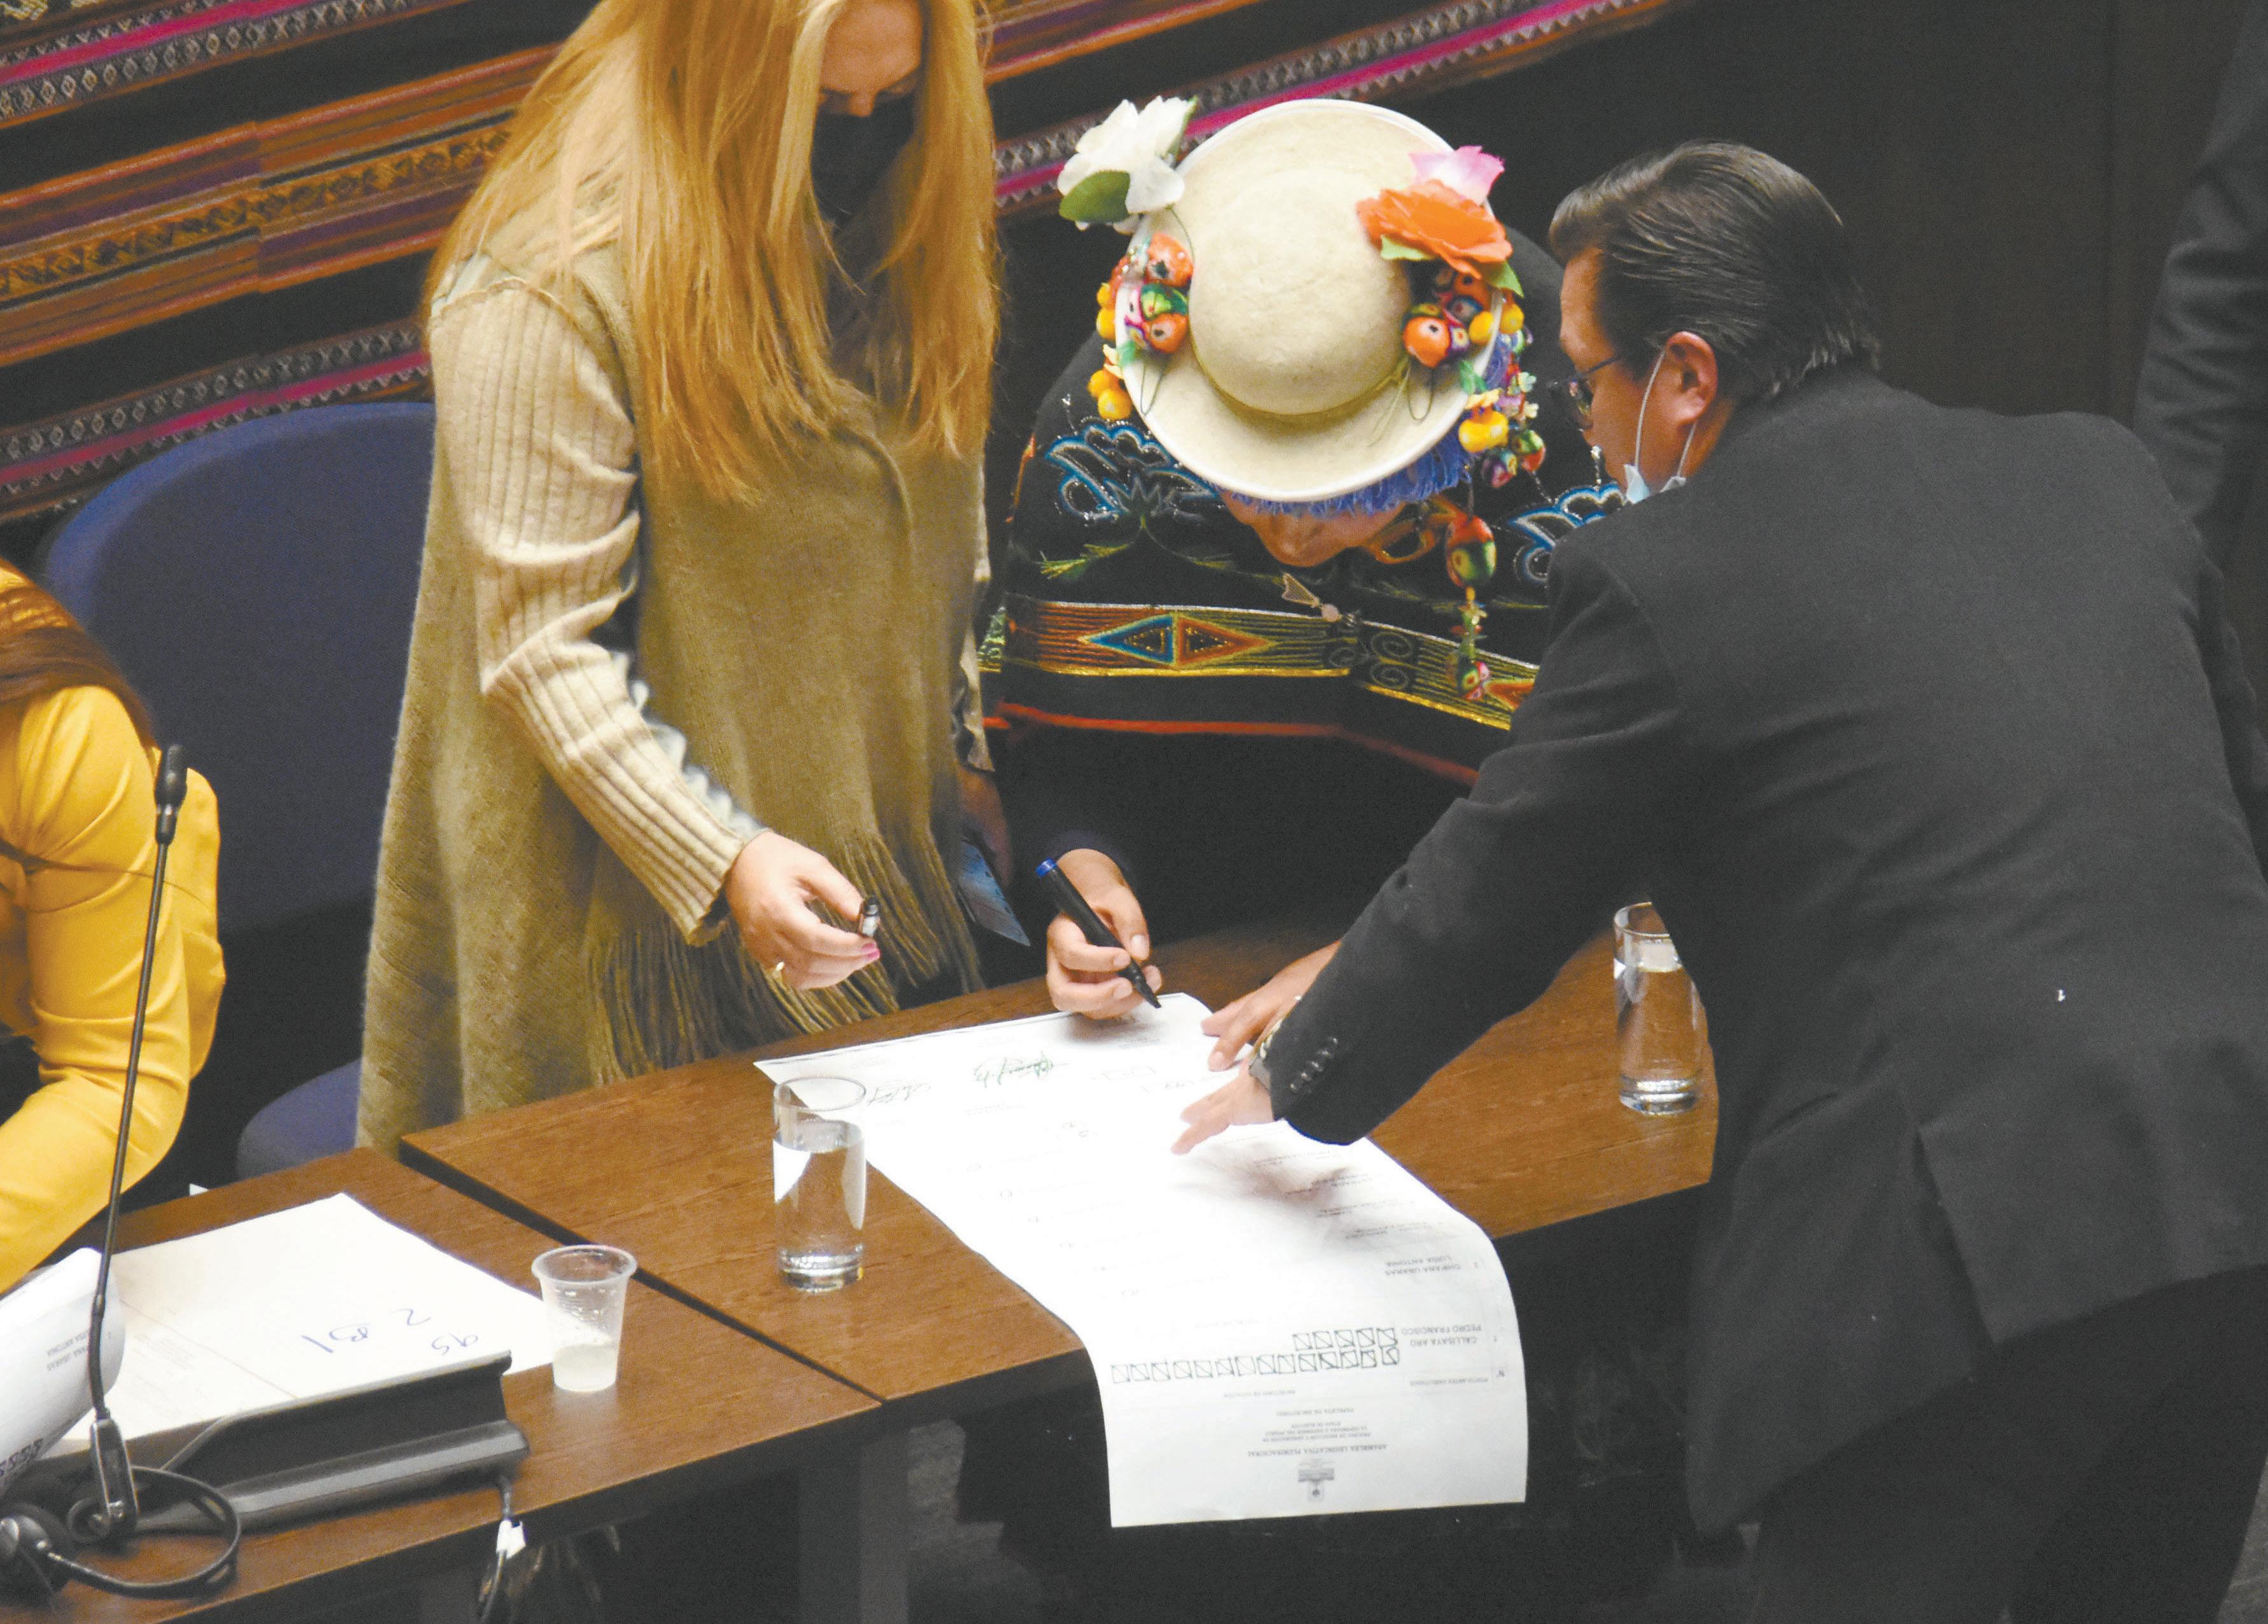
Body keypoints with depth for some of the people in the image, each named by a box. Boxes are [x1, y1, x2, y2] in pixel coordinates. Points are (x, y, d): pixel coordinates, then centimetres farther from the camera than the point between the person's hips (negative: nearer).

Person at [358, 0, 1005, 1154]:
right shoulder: (548, 289, -21)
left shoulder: (898, 217, 3)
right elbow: (543, 649, -20)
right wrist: (722, 860, -27)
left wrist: (979, 752, 4)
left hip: (893, 881, 7)